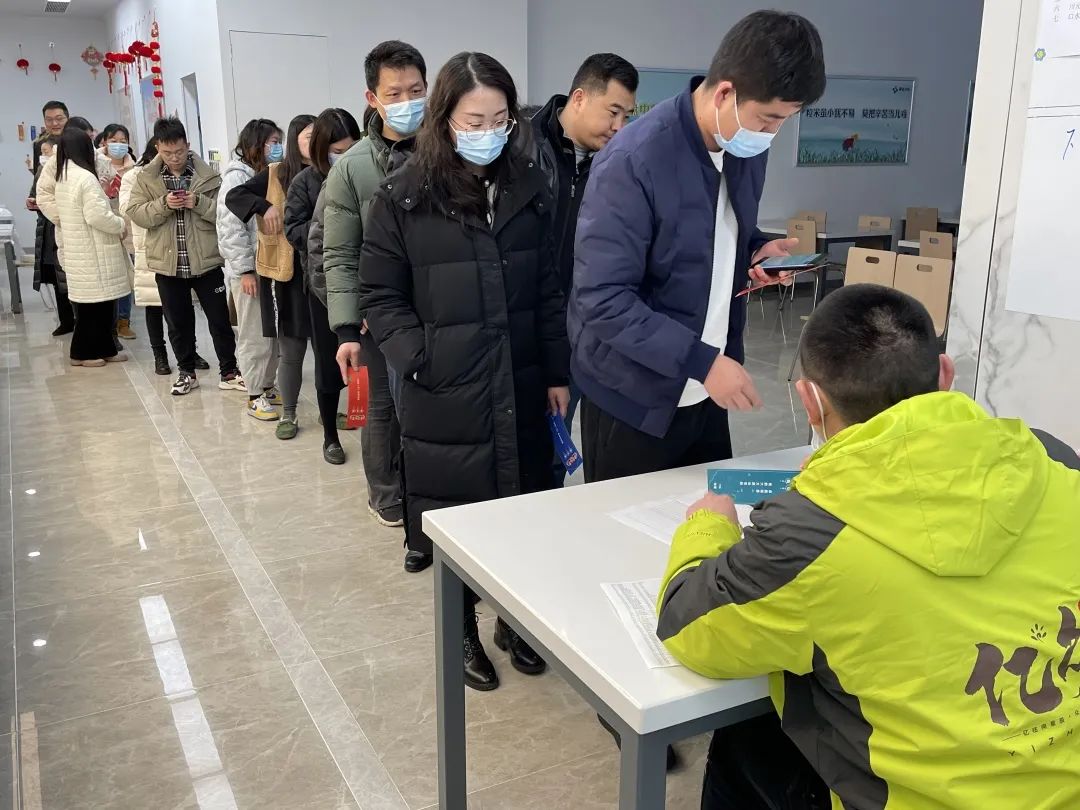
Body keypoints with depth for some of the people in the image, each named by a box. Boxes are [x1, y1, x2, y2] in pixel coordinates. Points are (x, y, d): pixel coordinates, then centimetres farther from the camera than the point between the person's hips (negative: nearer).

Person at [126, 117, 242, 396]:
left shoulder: (207, 175, -2)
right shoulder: (146, 178, 3)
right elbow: (135, 214, -3)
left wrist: (199, 202, -20)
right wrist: (163, 204, -18)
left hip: (206, 261, -1)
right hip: (167, 263, 2)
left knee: (219, 319, 5)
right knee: (178, 323, 12)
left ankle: (229, 372, 17)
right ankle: (186, 372, 26)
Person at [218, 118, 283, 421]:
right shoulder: (237, 176, -9)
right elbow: (230, 226, -14)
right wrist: (245, 269, -16)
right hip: (249, 269, -7)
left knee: (272, 331, 12)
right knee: (254, 335, 1)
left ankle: (267, 387, 25)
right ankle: (255, 397, 11)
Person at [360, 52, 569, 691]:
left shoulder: (530, 187, 5)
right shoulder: (405, 197, -5)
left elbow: (549, 290, 8)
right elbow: (380, 296, -2)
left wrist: (558, 373, 6)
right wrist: (420, 361, -13)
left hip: (523, 388, 3)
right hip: (446, 397, -3)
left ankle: (515, 619, 35)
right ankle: (463, 632, 30)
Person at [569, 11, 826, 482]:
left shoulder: (747, 149, 1)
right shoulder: (633, 163, -22)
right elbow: (601, 298, -26)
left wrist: (757, 250, -4)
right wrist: (702, 361, -29)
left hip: (706, 390, 7)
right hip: (634, 396, -6)